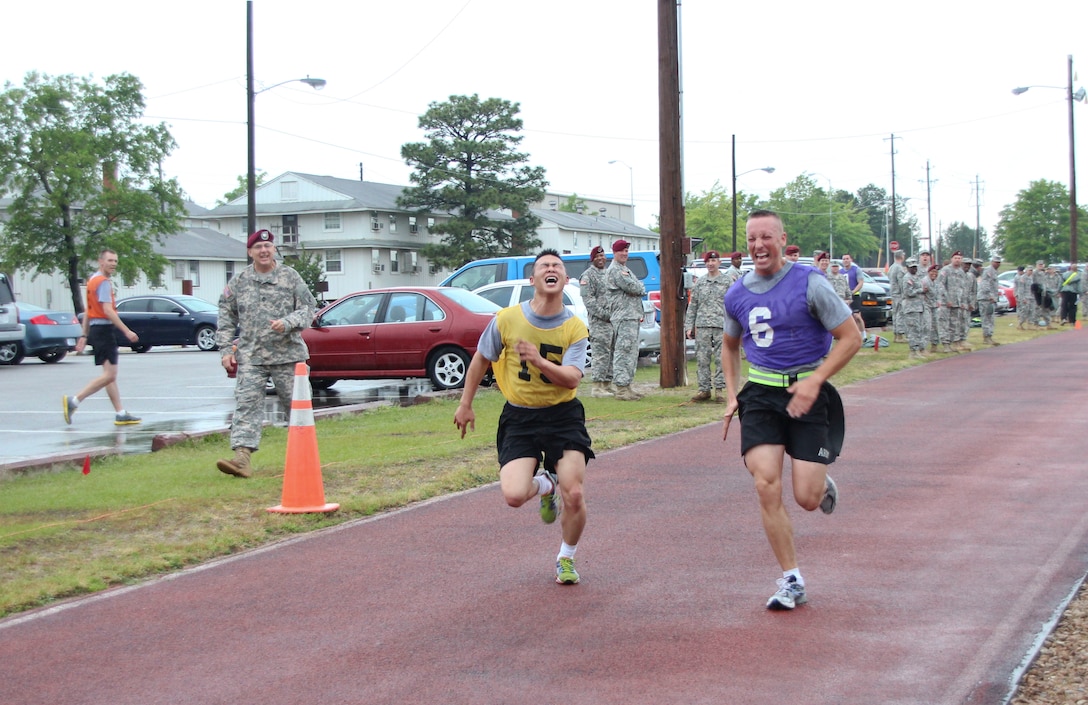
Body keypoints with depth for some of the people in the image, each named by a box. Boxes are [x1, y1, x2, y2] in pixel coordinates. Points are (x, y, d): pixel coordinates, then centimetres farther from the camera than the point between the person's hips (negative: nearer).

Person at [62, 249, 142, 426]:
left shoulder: (93, 280, 18)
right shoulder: (103, 282, -13)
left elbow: (87, 312, 21)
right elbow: (108, 311, -21)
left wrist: (84, 336, 22)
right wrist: (127, 331, -22)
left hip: (96, 330, 11)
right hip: (103, 330, -11)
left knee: (111, 375, 10)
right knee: (109, 375, -11)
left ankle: (120, 414, 11)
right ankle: (73, 401, -12)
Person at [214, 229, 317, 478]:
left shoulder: (290, 277, 3)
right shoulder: (239, 282, 8)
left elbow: (308, 308, 1)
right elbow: (226, 317, 12)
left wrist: (288, 323, -17)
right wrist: (226, 349, 5)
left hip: (288, 354, -1)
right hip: (251, 356, 1)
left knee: (295, 402, 9)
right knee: (246, 404, -11)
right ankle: (242, 456, -19)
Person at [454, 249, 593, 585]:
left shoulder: (575, 328, -8)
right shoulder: (507, 319, -7)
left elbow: (572, 379, -19)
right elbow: (481, 359, 8)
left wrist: (538, 360, -36)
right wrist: (465, 404, 12)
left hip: (562, 415, 0)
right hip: (519, 416, 0)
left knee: (574, 495, -11)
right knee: (514, 495, -17)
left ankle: (566, 560, 19)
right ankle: (545, 485, 23)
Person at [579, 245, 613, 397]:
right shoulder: (588, 275, -5)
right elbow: (588, 299, -12)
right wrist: (605, 314, -16)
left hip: (612, 320, 8)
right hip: (598, 322, -8)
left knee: (610, 353, 9)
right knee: (601, 353, -11)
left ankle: (607, 385, 15)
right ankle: (597, 387, -11)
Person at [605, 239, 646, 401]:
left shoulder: (625, 270, 24)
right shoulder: (615, 270, -9)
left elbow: (639, 287, 21)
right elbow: (632, 287, -17)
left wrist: (638, 289, 1)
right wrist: (639, 288, 1)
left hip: (632, 316, 11)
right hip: (623, 317, -11)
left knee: (631, 353, 12)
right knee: (623, 352, -13)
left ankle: (626, 386, 16)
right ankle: (621, 388, -15)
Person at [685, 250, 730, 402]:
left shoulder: (727, 282, 7)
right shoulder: (700, 282, 14)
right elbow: (692, 305, 15)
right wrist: (689, 326, 8)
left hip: (721, 326, -2)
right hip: (702, 326, 2)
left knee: (721, 359, -3)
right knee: (702, 359, 1)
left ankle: (719, 389, 1)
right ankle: (704, 389, 7)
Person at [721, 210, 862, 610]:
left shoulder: (809, 283, -8)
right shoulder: (737, 295, 6)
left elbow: (851, 338, -6)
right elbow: (730, 345, 24)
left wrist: (815, 381, -17)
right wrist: (732, 394, 12)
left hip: (806, 392, -3)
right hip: (760, 395, 3)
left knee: (806, 499, -7)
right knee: (766, 484, -13)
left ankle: (823, 483, 33)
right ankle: (792, 581, -2)